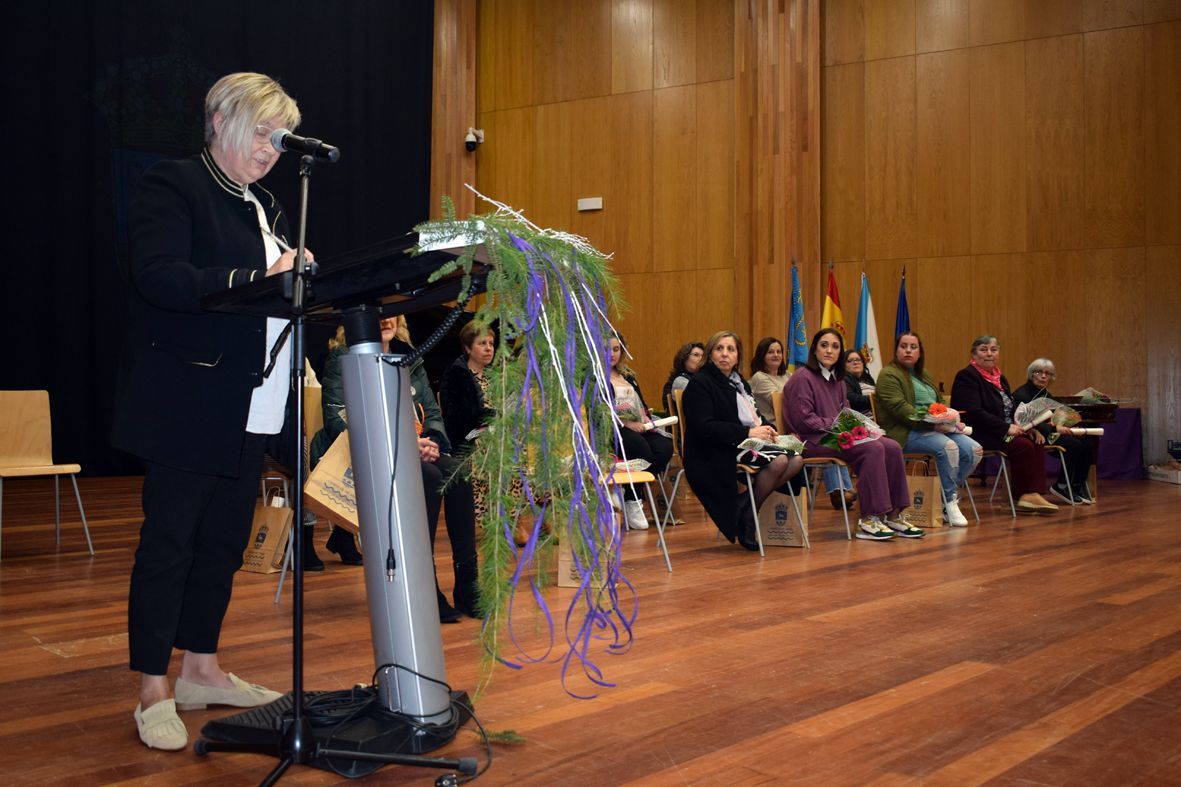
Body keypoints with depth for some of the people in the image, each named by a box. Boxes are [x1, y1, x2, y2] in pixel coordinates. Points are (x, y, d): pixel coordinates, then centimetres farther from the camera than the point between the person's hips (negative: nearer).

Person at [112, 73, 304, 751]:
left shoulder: (266, 205, 20)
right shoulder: (173, 187, -5)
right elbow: (159, 276, -20)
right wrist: (255, 279, -26)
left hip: (250, 407, 8)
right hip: (188, 401, -8)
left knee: (225, 540, 12)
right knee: (169, 540, -1)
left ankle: (202, 669, 25)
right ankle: (154, 692, 8)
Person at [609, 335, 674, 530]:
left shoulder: (628, 376, 28)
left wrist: (646, 418, 4)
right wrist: (625, 422, -18)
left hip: (637, 428, 7)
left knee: (665, 447, -24)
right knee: (640, 448, -37)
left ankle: (631, 495, -14)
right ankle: (632, 502, -16)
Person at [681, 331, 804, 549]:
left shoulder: (739, 383, 24)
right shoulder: (699, 384, -4)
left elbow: (754, 417, 25)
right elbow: (705, 427, -16)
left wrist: (767, 429, -1)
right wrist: (748, 433, -21)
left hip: (744, 445, 9)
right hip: (714, 456, -9)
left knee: (796, 460, -15)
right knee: (779, 461, -28)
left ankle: (744, 504, -9)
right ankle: (746, 516, -10)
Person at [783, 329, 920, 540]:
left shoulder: (837, 379, 21)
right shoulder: (803, 377, -6)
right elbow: (803, 419, -13)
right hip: (813, 440, -8)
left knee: (892, 448, -13)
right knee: (873, 448, -28)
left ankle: (891, 515, -9)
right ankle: (867, 520, -24)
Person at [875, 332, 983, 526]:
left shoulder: (924, 377, 25)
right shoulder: (889, 375, -3)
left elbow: (939, 405, 25)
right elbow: (900, 408, -15)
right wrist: (931, 424, -23)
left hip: (936, 429, 8)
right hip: (904, 433, -8)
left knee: (974, 450, -14)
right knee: (948, 446, -32)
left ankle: (949, 494, -7)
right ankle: (950, 503, -21)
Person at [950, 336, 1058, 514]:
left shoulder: (1000, 378, 19)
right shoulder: (967, 376, -9)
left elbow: (1012, 410, 18)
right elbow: (973, 413, -20)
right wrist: (1006, 428, -22)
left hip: (1002, 432, 9)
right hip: (977, 433, -9)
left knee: (1037, 443, -14)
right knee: (1023, 445, -23)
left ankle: (1033, 494, -20)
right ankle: (1023, 496, -9)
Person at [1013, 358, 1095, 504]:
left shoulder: (1047, 395, 18)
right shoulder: (1022, 394, -9)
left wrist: (1058, 423, -7)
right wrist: (1055, 428, -23)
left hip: (1048, 433, 8)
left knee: (1086, 445, -13)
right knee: (1074, 444, -25)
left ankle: (1077, 486, -7)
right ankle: (1061, 486, -13)